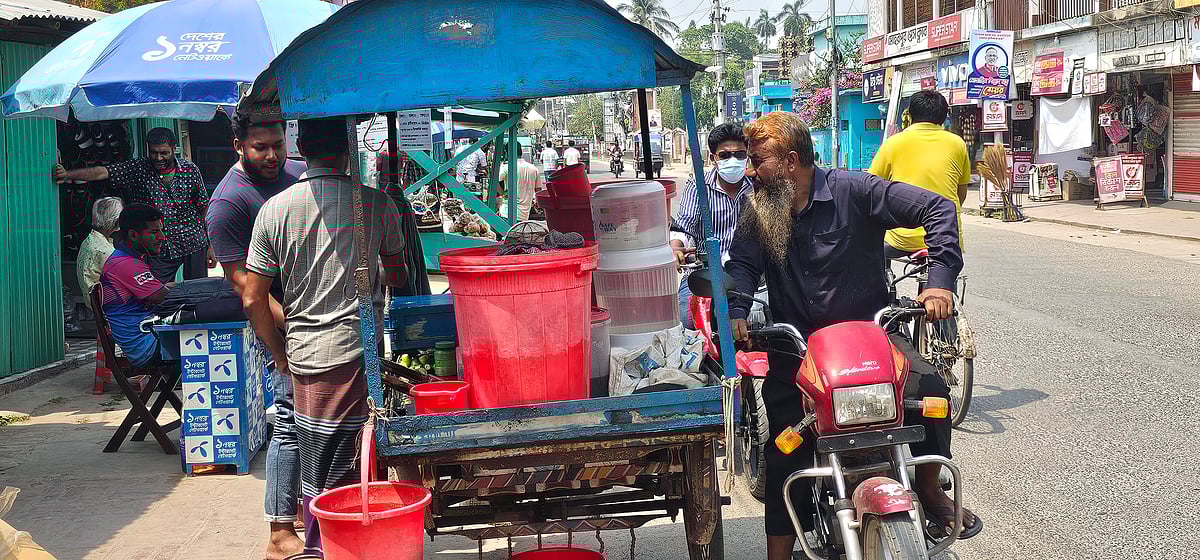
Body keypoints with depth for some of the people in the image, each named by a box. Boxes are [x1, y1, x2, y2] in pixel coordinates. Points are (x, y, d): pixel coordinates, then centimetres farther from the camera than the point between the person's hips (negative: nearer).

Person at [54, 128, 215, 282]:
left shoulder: (190, 170, -2)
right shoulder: (138, 169, -4)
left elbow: (204, 209, 4)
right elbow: (102, 172, -14)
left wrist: (210, 247, 4)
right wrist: (68, 174, -28)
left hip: (194, 247, 0)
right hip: (159, 251, 0)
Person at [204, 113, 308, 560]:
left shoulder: (298, 173, 9)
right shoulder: (228, 202, -14)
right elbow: (243, 282, -17)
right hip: (281, 322, -8)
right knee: (293, 420, -8)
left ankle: (307, 504, 29)